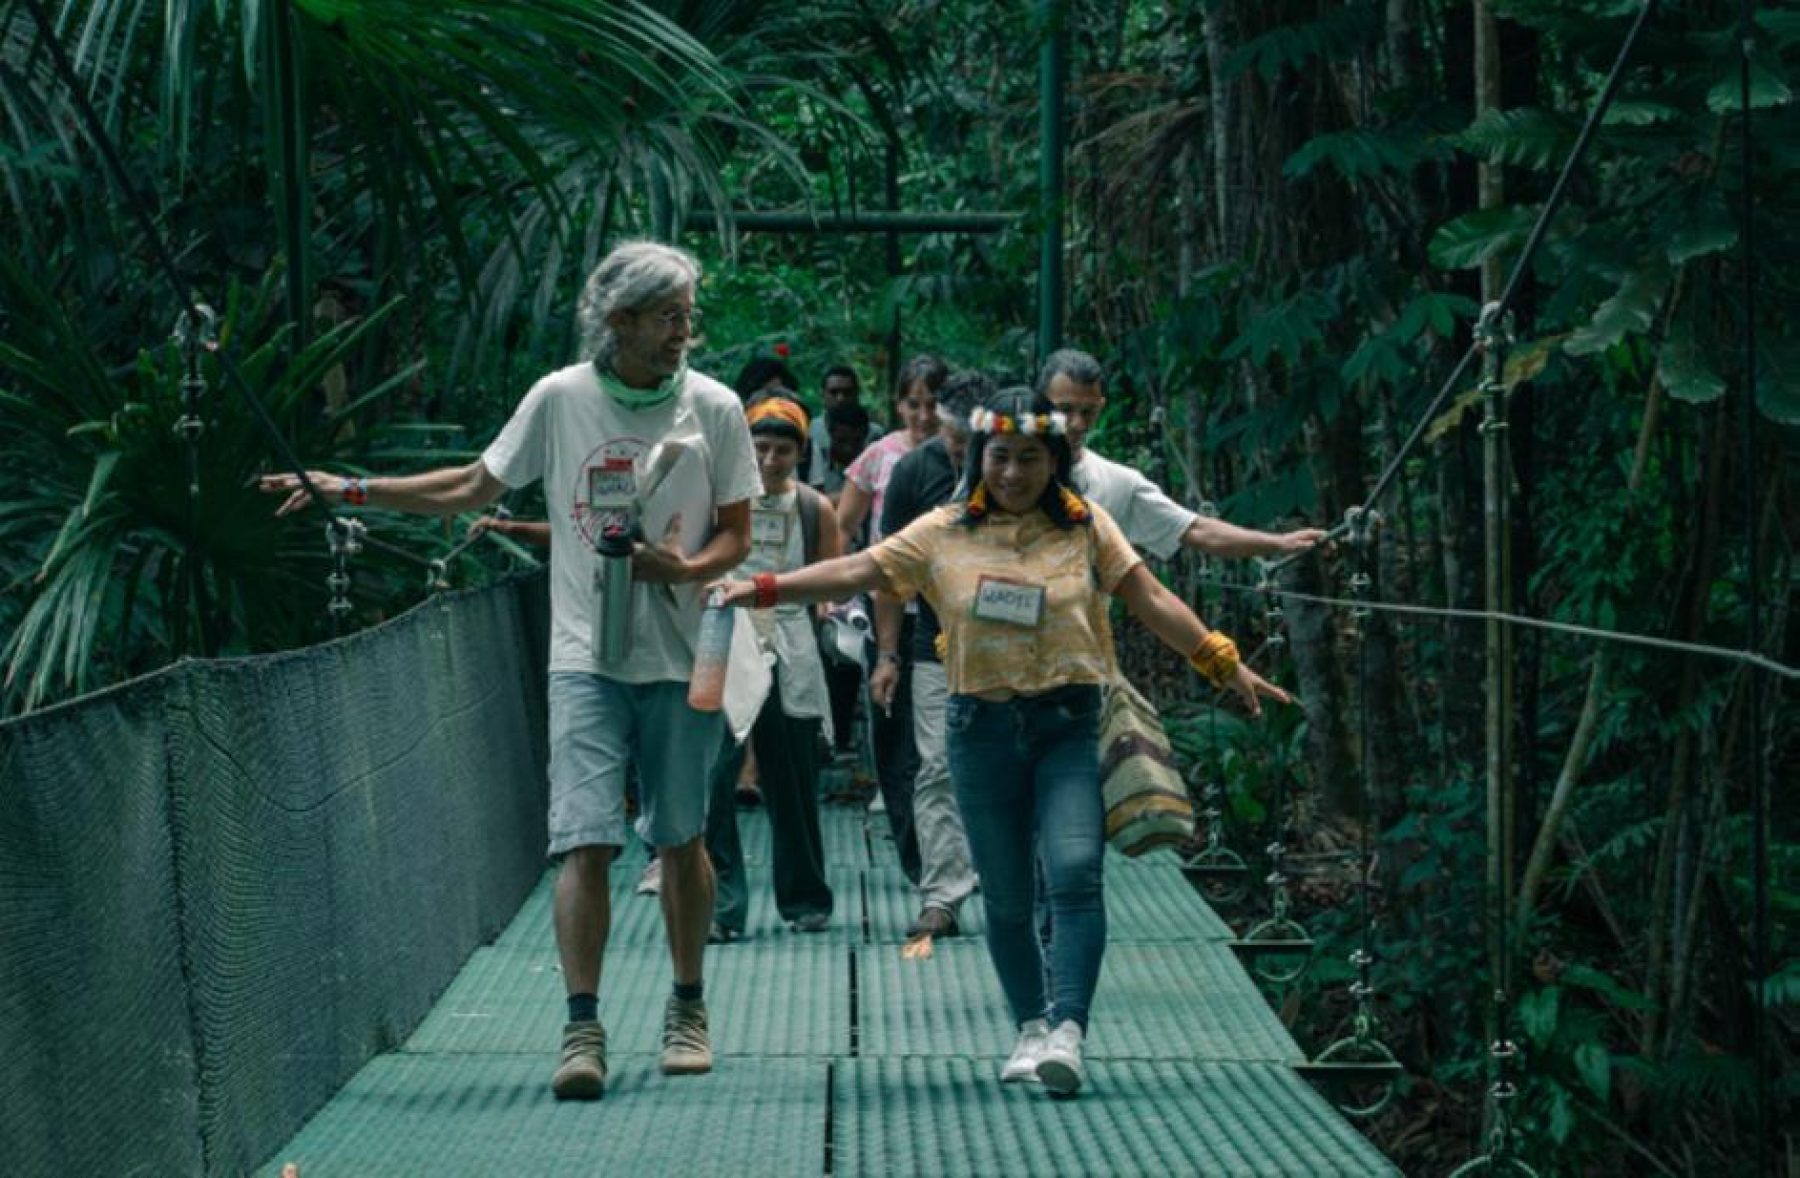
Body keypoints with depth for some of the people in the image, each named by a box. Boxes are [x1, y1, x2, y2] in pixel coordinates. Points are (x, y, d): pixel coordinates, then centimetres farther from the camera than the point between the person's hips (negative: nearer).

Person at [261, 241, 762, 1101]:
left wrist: (688, 569, -17)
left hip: (681, 662, 1)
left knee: (680, 839, 9)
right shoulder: (560, 399, 0)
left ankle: (687, 1008, 25)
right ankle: (582, 1030, -8)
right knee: (586, 840, -10)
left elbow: (736, 534, 5)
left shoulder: (713, 408, 0)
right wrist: (350, 490, 8)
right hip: (586, 659, 0)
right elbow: (472, 489, 12)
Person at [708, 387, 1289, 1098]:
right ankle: (1031, 1028, 21)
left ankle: (1067, 1028, -24)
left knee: (1075, 872, -20)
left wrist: (1224, 665, 1)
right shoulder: (945, 534, 6)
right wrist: (762, 591, -7)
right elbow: (857, 571, 2)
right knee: (1005, 898, 7)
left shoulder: (1086, 529, 6)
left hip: (1069, 724, -1)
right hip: (982, 726, 2)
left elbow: (1151, 601, 6)